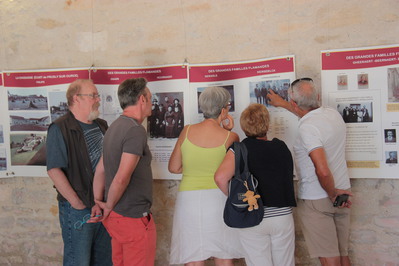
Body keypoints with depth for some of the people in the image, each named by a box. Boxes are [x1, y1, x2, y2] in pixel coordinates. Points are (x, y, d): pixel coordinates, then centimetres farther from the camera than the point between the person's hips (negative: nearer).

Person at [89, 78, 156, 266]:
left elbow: (100, 170, 10)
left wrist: (98, 203, 8)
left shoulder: (114, 127, 10)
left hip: (116, 215, 9)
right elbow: (121, 179, -24)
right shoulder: (136, 131, -19)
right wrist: (109, 206, -11)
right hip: (134, 217, -9)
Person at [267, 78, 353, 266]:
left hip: (316, 200, -8)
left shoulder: (307, 127, -22)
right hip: (342, 194, 8)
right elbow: (309, 115, 28)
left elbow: (323, 170, -31)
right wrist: (283, 104, 39)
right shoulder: (333, 114, 3)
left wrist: (332, 193, -13)